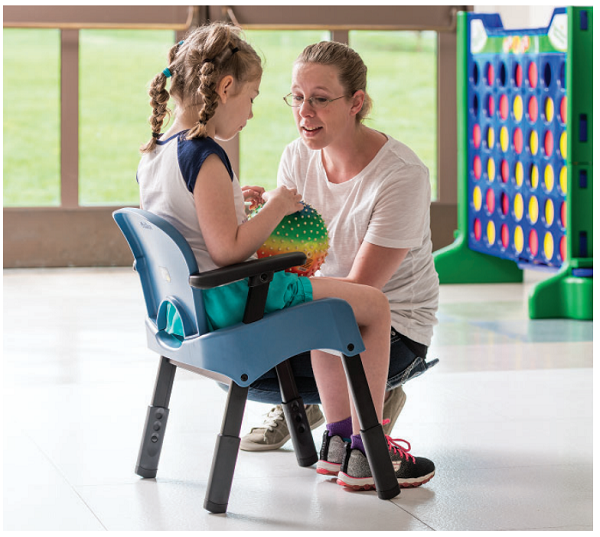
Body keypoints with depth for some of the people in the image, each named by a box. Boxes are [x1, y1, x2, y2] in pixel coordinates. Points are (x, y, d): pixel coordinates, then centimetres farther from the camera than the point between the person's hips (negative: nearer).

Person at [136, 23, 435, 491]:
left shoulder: (153, 155, 7)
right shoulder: (206, 158, -22)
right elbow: (228, 249, -26)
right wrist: (275, 208, -14)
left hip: (190, 301, 10)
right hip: (228, 300, -10)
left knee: (326, 305, 30)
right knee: (373, 304, -4)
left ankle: (340, 435, 33)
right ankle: (366, 452, 1)